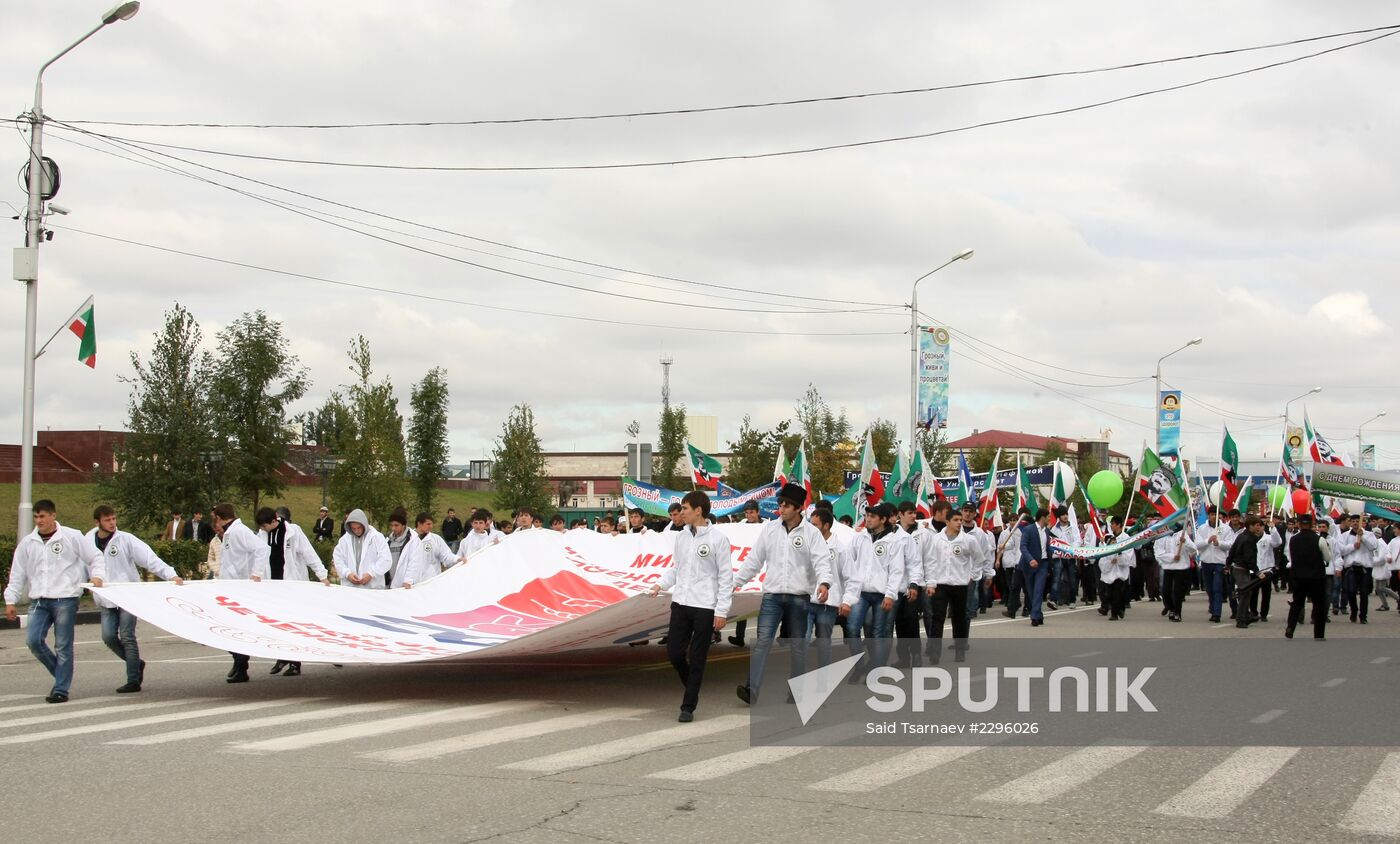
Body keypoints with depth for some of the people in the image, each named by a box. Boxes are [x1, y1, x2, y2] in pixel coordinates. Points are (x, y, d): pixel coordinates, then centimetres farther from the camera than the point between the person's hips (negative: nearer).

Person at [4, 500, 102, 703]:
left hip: (65, 599, -4)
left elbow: (94, 557, 5)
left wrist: (97, 576, -12)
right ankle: (61, 674, 14)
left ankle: (61, 690, 6)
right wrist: (10, 600, 10)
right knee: (33, 640, -9)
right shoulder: (27, 543, 11)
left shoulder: (71, 537, -1)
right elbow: (17, 574, 14)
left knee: (63, 646, -2)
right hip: (39, 601, 4)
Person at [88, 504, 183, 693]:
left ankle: (133, 680, 1)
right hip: (106, 599, 4)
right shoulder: (87, 542, 3)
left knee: (127, 637, -6)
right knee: (108, 636, -1)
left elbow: (149, 558, -12)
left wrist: (171, 575, -22)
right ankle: (136, 664, 22)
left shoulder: (125, 539, -7)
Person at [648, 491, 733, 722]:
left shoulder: (717, 539, -9)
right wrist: (660, 584, 2)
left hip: (705, 607, -5)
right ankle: (691, 688, 29)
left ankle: (688, 707, 9)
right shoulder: (682, 537, 9)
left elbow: (726, 576, -8)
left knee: (697, 659, 1)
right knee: (674, 652, 3)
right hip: (680, 603, 5)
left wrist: (721, 611, -11)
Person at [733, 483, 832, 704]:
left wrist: (824, 582, -34)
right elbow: (754, 560, 11)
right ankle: (752, 689, -17)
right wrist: (736, 582, 8)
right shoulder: (770, 529, 5)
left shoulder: (811, 532, -3)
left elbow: (822, 560, -14)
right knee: (763, 640, -11)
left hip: (799, 597, -1)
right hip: (772, 595, 1)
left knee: (799, 644, 9)